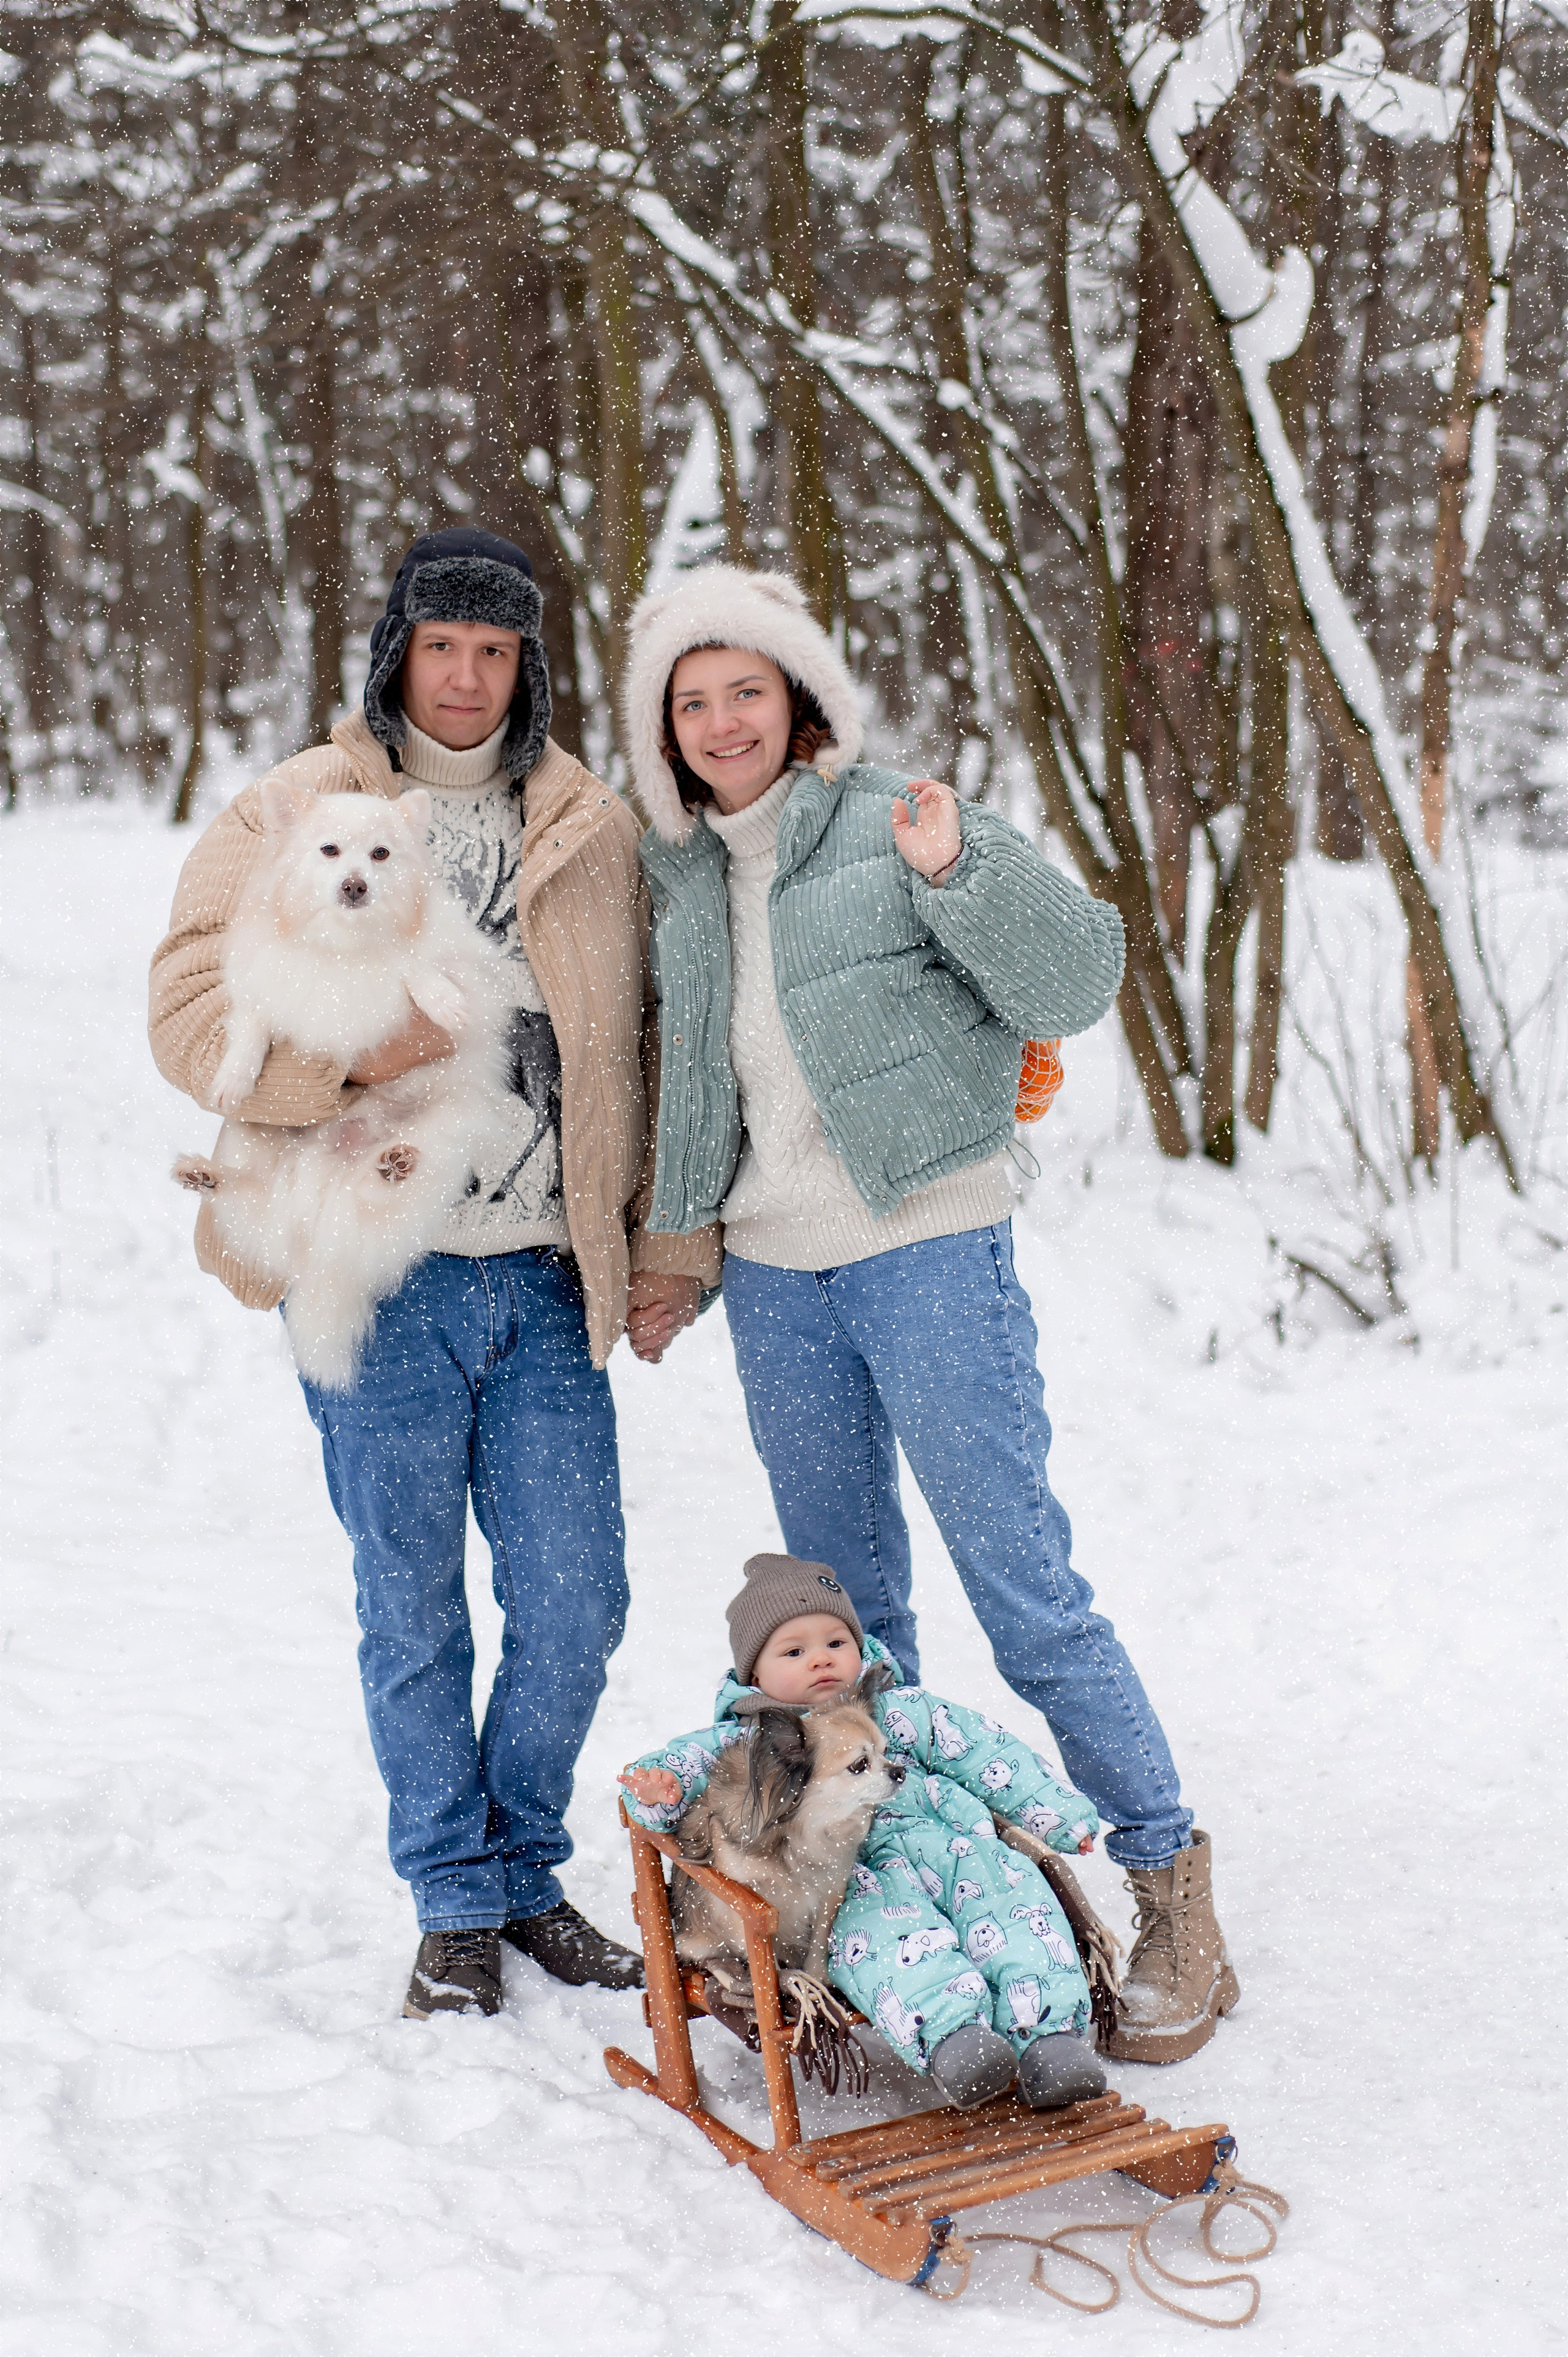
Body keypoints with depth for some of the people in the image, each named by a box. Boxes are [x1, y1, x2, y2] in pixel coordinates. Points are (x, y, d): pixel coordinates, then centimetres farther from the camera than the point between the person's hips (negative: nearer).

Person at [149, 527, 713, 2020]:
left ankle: (525, 1869, 29)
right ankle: (456, 1906, 25)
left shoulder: (594, 830, 10)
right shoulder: (285, 819, 2)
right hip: (379, 1281, -2)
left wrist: (673, 1246, 7)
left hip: (548, 1282, 2)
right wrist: (350, 1052, -22)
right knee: (414, 1616, 7)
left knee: (574, 1606, 6)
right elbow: (191, 1013, -5)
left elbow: (657, 1048, 13)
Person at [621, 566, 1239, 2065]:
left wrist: (959, 871, -25)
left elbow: (1076, 983, -12)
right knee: (844, 1604, 13)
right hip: (773, 1278, 6)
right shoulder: (673, 877, 12)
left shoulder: (893, 825, -5)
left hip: (929, 1253, -6)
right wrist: (663, 1253, 22)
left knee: (1023, 1588, -6)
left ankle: (1171, 1894, 6)